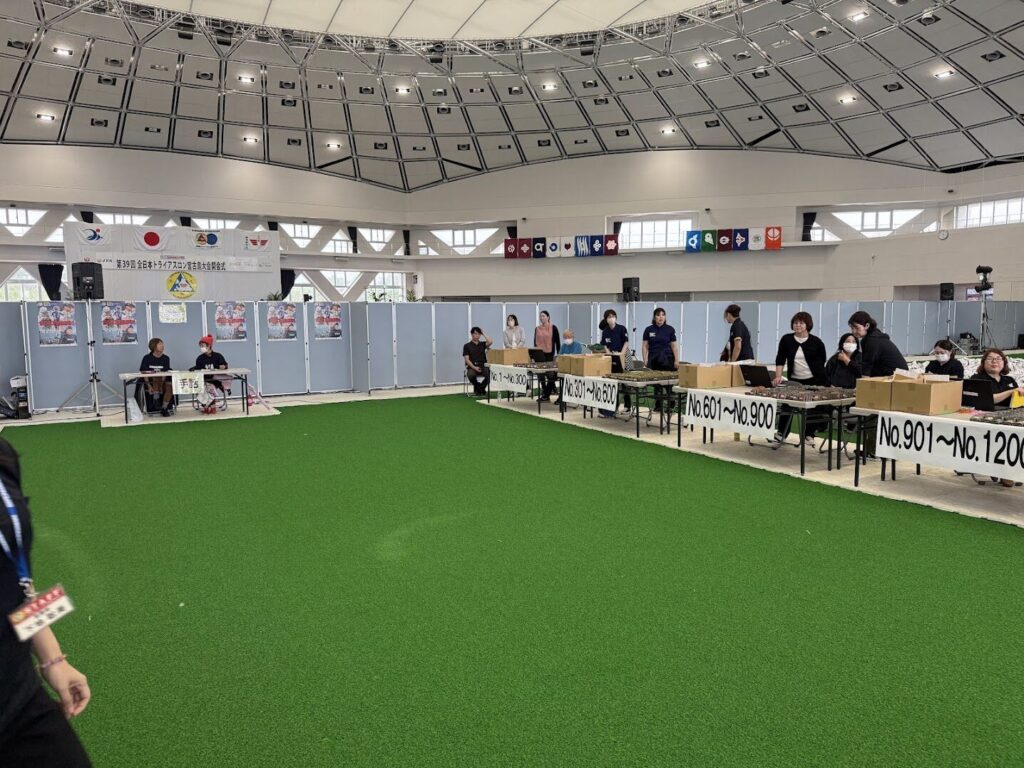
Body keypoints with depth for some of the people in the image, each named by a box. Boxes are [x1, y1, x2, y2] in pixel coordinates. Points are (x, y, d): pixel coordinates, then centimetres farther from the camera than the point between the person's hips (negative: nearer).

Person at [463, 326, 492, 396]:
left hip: (483, 366, 2)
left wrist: (483, 333, 4)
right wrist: (474, 367, -16)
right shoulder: (467, 346, 7)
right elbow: (467, 359, -1)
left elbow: (490, 342, -9)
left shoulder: (482, 344, 14)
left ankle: (482, 388, -1)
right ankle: (477, 389, -2)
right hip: (472, 366, -2)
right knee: (471, 375, -37)